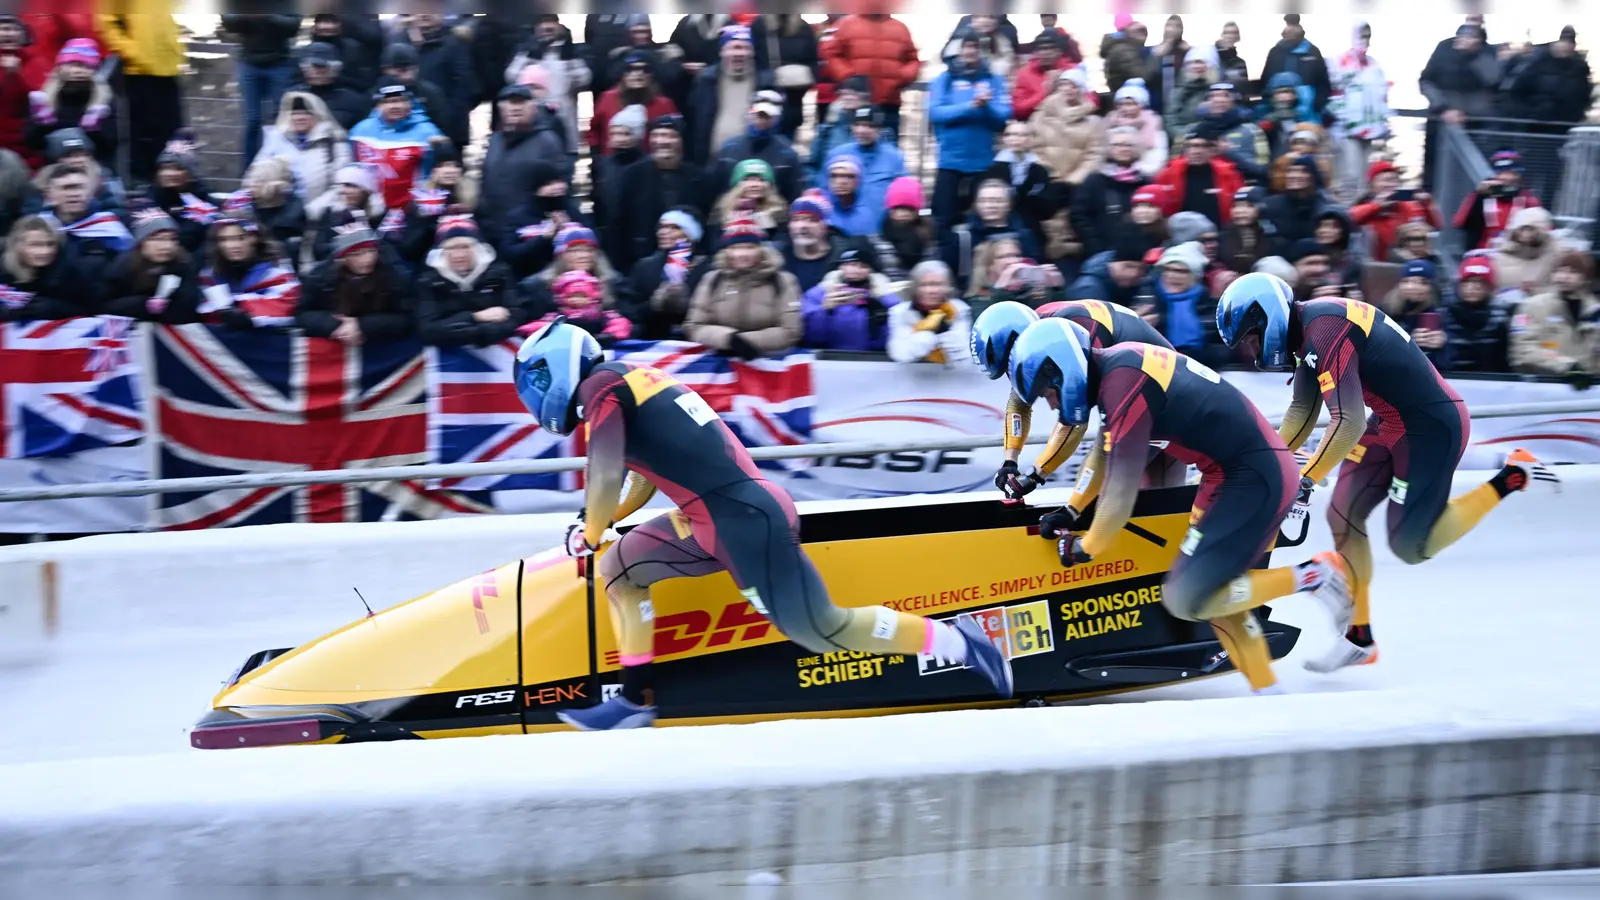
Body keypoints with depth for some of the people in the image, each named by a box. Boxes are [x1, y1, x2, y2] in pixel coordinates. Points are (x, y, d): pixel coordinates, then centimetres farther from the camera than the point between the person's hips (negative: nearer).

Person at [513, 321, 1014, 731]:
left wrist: (590, 535, 3)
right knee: (619, 568, 15)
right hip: (716, 518, 10)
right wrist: (603, 522, 27)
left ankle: (954, 641, 7)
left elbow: (606, 477, -15)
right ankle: (636, 699, 14)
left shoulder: (599, 386, -5)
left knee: (821, 631, -3)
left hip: (745, 520, -10)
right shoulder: (632, 380, 21)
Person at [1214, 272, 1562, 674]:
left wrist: (1304, 480, -25)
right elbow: (1302, 411, 14)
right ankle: (1359, 638, 13)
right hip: (1390, 423, 10)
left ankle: (1510, 479, 10)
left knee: (1411, 545, -2)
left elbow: (1348, 425, -30)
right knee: (1343, 517, 4)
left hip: (1432, 426, -10)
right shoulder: (1308, 328, 4)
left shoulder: (1325, 331, -26)